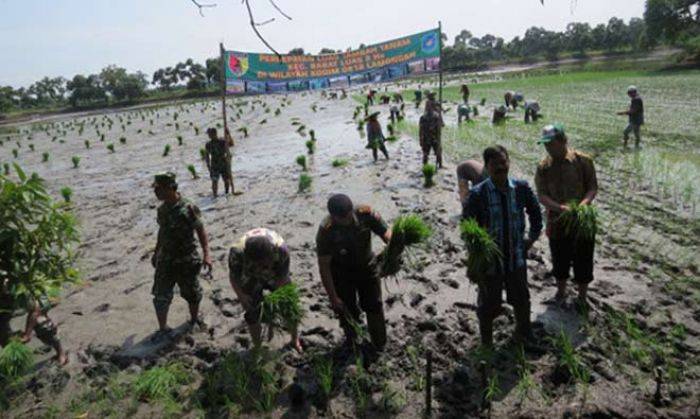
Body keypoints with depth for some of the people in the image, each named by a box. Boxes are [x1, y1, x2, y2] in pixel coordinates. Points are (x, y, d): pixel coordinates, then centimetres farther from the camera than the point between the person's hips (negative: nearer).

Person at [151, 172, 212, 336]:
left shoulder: (188, 209, -18)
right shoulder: (162, 209, 1)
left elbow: (201, 231, -14)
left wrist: (206, 255, -22)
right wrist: (156, 253, 23)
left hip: (187, 260, -4)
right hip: (166, 260, 5)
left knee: (192, 294, 13)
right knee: (161, 297, 5)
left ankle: (194, 318, 38)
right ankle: (163, 329, 21)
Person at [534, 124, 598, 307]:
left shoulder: (583, 160, -8)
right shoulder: (543, 167, -5)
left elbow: (593, 187, -5)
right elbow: (542, 195, -10)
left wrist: (584, 203, -25)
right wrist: (560, 208, -27)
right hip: (557, 223, 2)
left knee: (583, 262, 10)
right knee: (559, 261, 17)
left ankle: (582, 297, 32)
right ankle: (561, 292, 41)